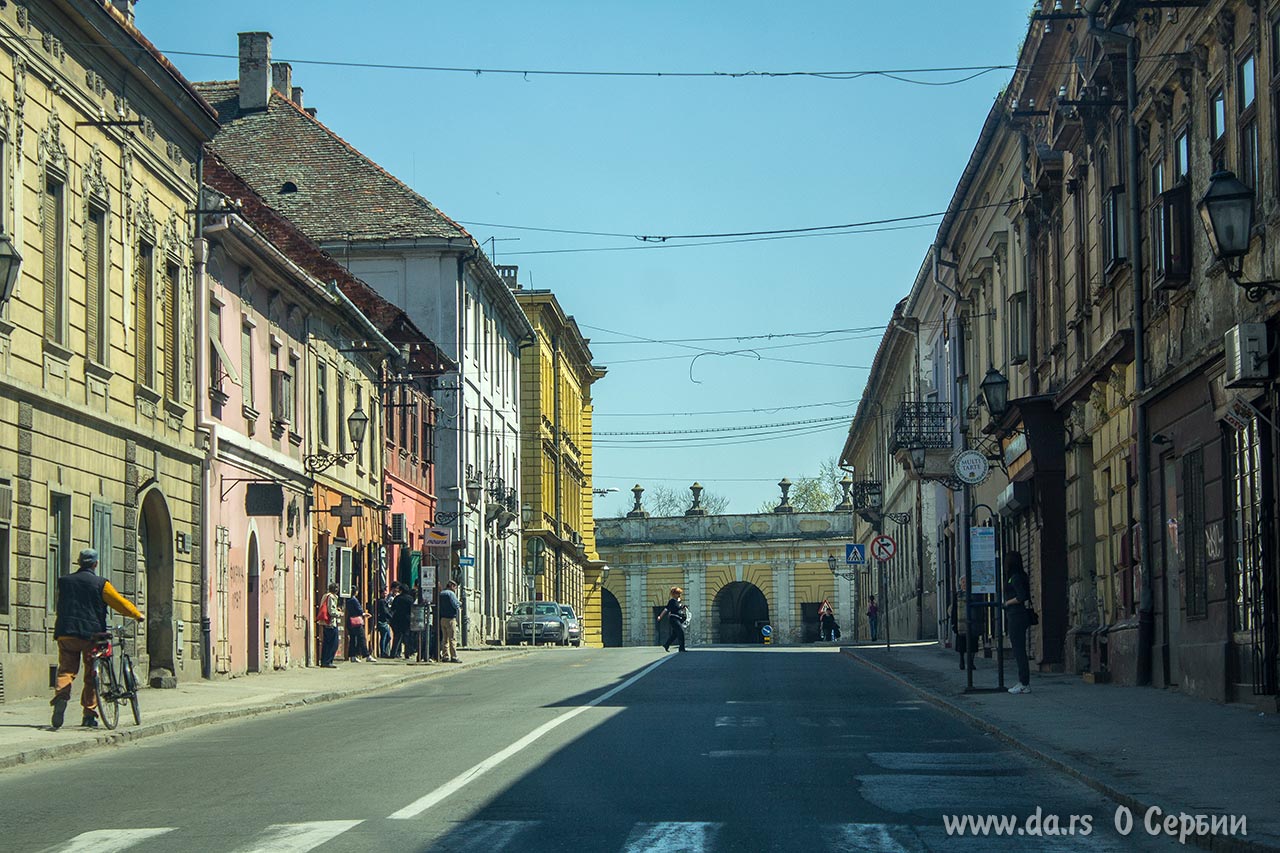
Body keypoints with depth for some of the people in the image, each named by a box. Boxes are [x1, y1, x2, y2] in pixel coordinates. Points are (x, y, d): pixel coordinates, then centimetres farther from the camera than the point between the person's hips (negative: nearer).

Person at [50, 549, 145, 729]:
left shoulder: (64, 581, 9)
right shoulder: (100, 584, -3)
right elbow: (120, 602, 1)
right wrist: (137, 614, 15)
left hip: (66, 633, 2)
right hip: (91, 634, -2)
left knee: (66, 669, 5)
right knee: (91, 675, 7)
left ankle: (61, 696, -25)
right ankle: (89, 714, 7)